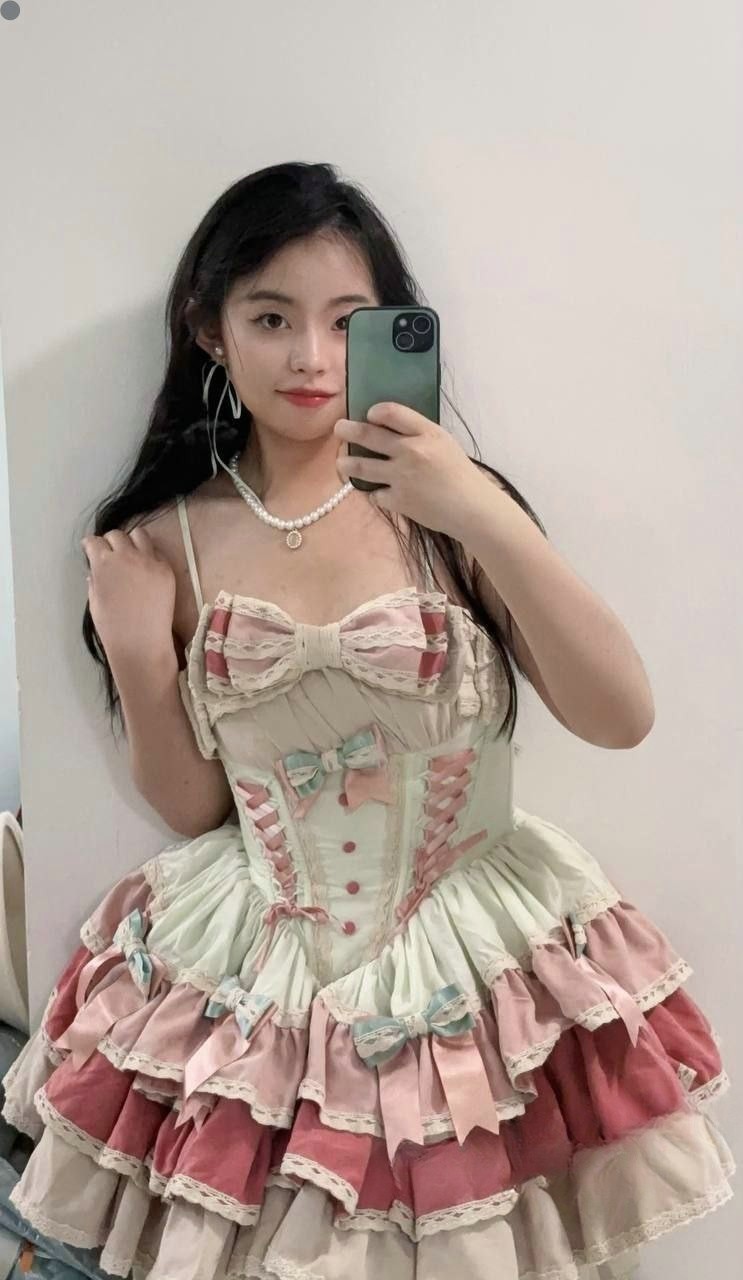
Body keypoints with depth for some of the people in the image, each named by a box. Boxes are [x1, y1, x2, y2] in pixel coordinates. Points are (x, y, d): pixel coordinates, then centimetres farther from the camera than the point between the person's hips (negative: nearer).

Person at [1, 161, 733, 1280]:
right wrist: (136, 659, -14)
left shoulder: (443, 507, -6)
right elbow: (192, 809, 3)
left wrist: (490, 520, -25)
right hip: (252, 980, 1)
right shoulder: (165, 543, -2)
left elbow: (621, 718, -15)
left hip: (473, 968, 0)